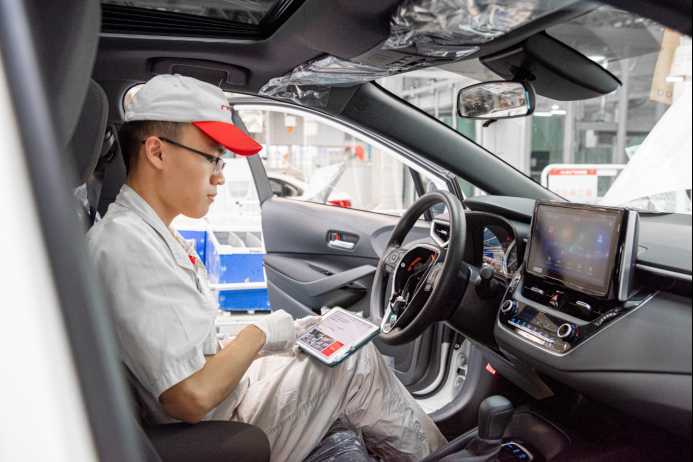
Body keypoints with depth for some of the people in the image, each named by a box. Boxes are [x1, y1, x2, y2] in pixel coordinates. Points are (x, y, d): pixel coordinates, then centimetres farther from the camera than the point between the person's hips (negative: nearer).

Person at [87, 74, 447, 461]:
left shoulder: (150, 233, 6)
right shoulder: (130, 245, -27)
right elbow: (193, 398, -31)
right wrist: (260, 332, -16)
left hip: (225, 391, 10)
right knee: (356, 361, -5)